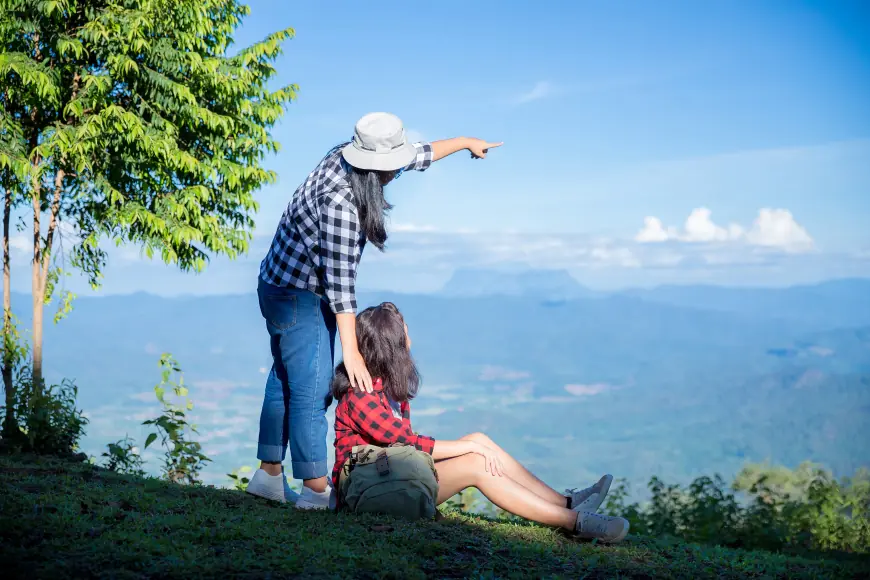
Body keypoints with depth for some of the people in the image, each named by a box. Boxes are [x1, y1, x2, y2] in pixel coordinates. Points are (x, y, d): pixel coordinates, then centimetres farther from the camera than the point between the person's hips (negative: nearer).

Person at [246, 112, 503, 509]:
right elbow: (340, 280, -32)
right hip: (299, 297, -10)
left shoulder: (344, 156, -5)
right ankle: (317, 490, -7)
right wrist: (351, 351, -31)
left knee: (285, 379, 15)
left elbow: (417, 156, 13)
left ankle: (270, 475, 24)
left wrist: (465, 142, 25)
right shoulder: (339, 202, -31)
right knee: (312, 389, -10)